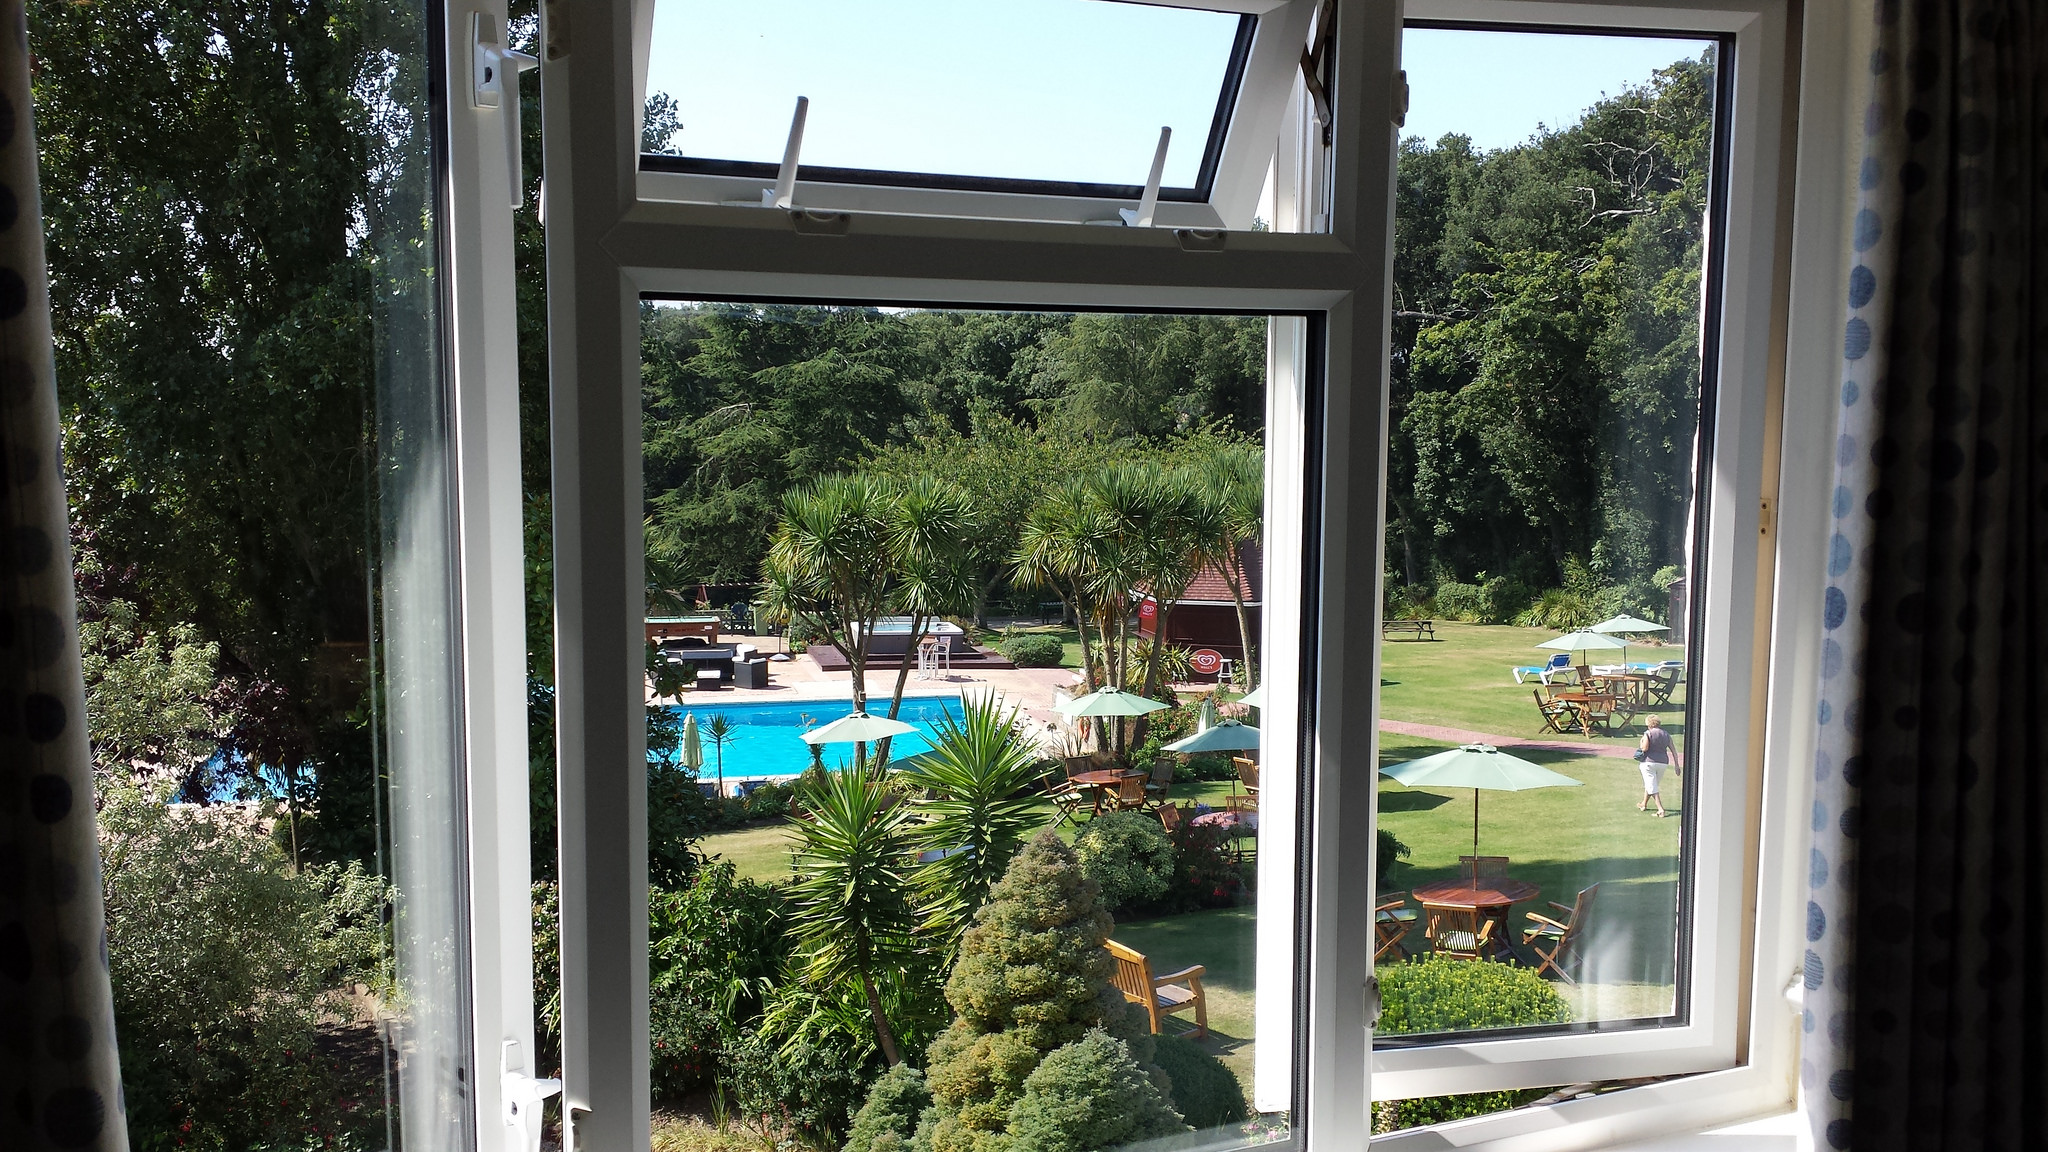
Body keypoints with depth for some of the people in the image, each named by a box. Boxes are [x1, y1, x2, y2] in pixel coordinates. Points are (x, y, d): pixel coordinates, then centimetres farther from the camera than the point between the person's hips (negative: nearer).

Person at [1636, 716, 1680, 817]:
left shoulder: (1648, 733, -8)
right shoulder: (1666, 734, 9)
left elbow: (1644, 748, -17)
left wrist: (1641, 743, 5)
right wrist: (1676, 765, 12)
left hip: (1649, 762, -6)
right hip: (1663, 763, 6)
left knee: (1652, 787, -2)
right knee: (1651, 785, 22)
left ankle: (1660, 809, -13)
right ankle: (1644, 805, 36)